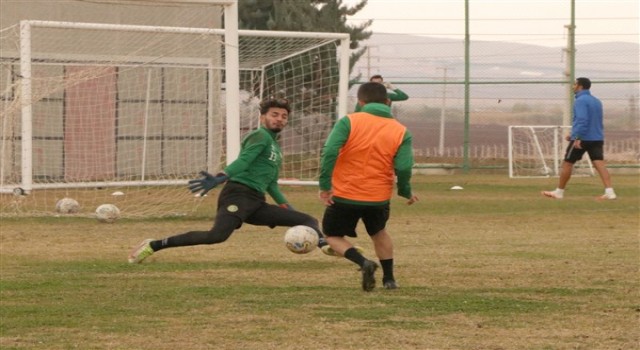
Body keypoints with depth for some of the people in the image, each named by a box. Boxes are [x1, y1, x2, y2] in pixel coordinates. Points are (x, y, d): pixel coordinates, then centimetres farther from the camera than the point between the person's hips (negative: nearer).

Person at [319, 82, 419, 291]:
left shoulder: (349, 122, -7)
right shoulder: (401, 132, -2)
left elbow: (329, 152, -18)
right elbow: (403, 168, -11)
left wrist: (324, 185, -14)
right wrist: (406, 192, 7)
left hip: (344, 195, -3)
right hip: (379, 197, 3)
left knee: (333, 236, 16)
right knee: (379, 233, 31)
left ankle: (363, 262, -9)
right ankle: (389, 279, 31)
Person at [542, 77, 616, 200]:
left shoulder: (581, 101, -10)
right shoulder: (597, 101, 17)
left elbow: (582, 120, -22)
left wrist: (577, 137, -27)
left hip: (581, 139, -7)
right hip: (597, 138, 7)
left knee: (567, 163, 7)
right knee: (599, 164, -5)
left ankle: (559, 192, 15)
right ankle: (609, 191, -21)